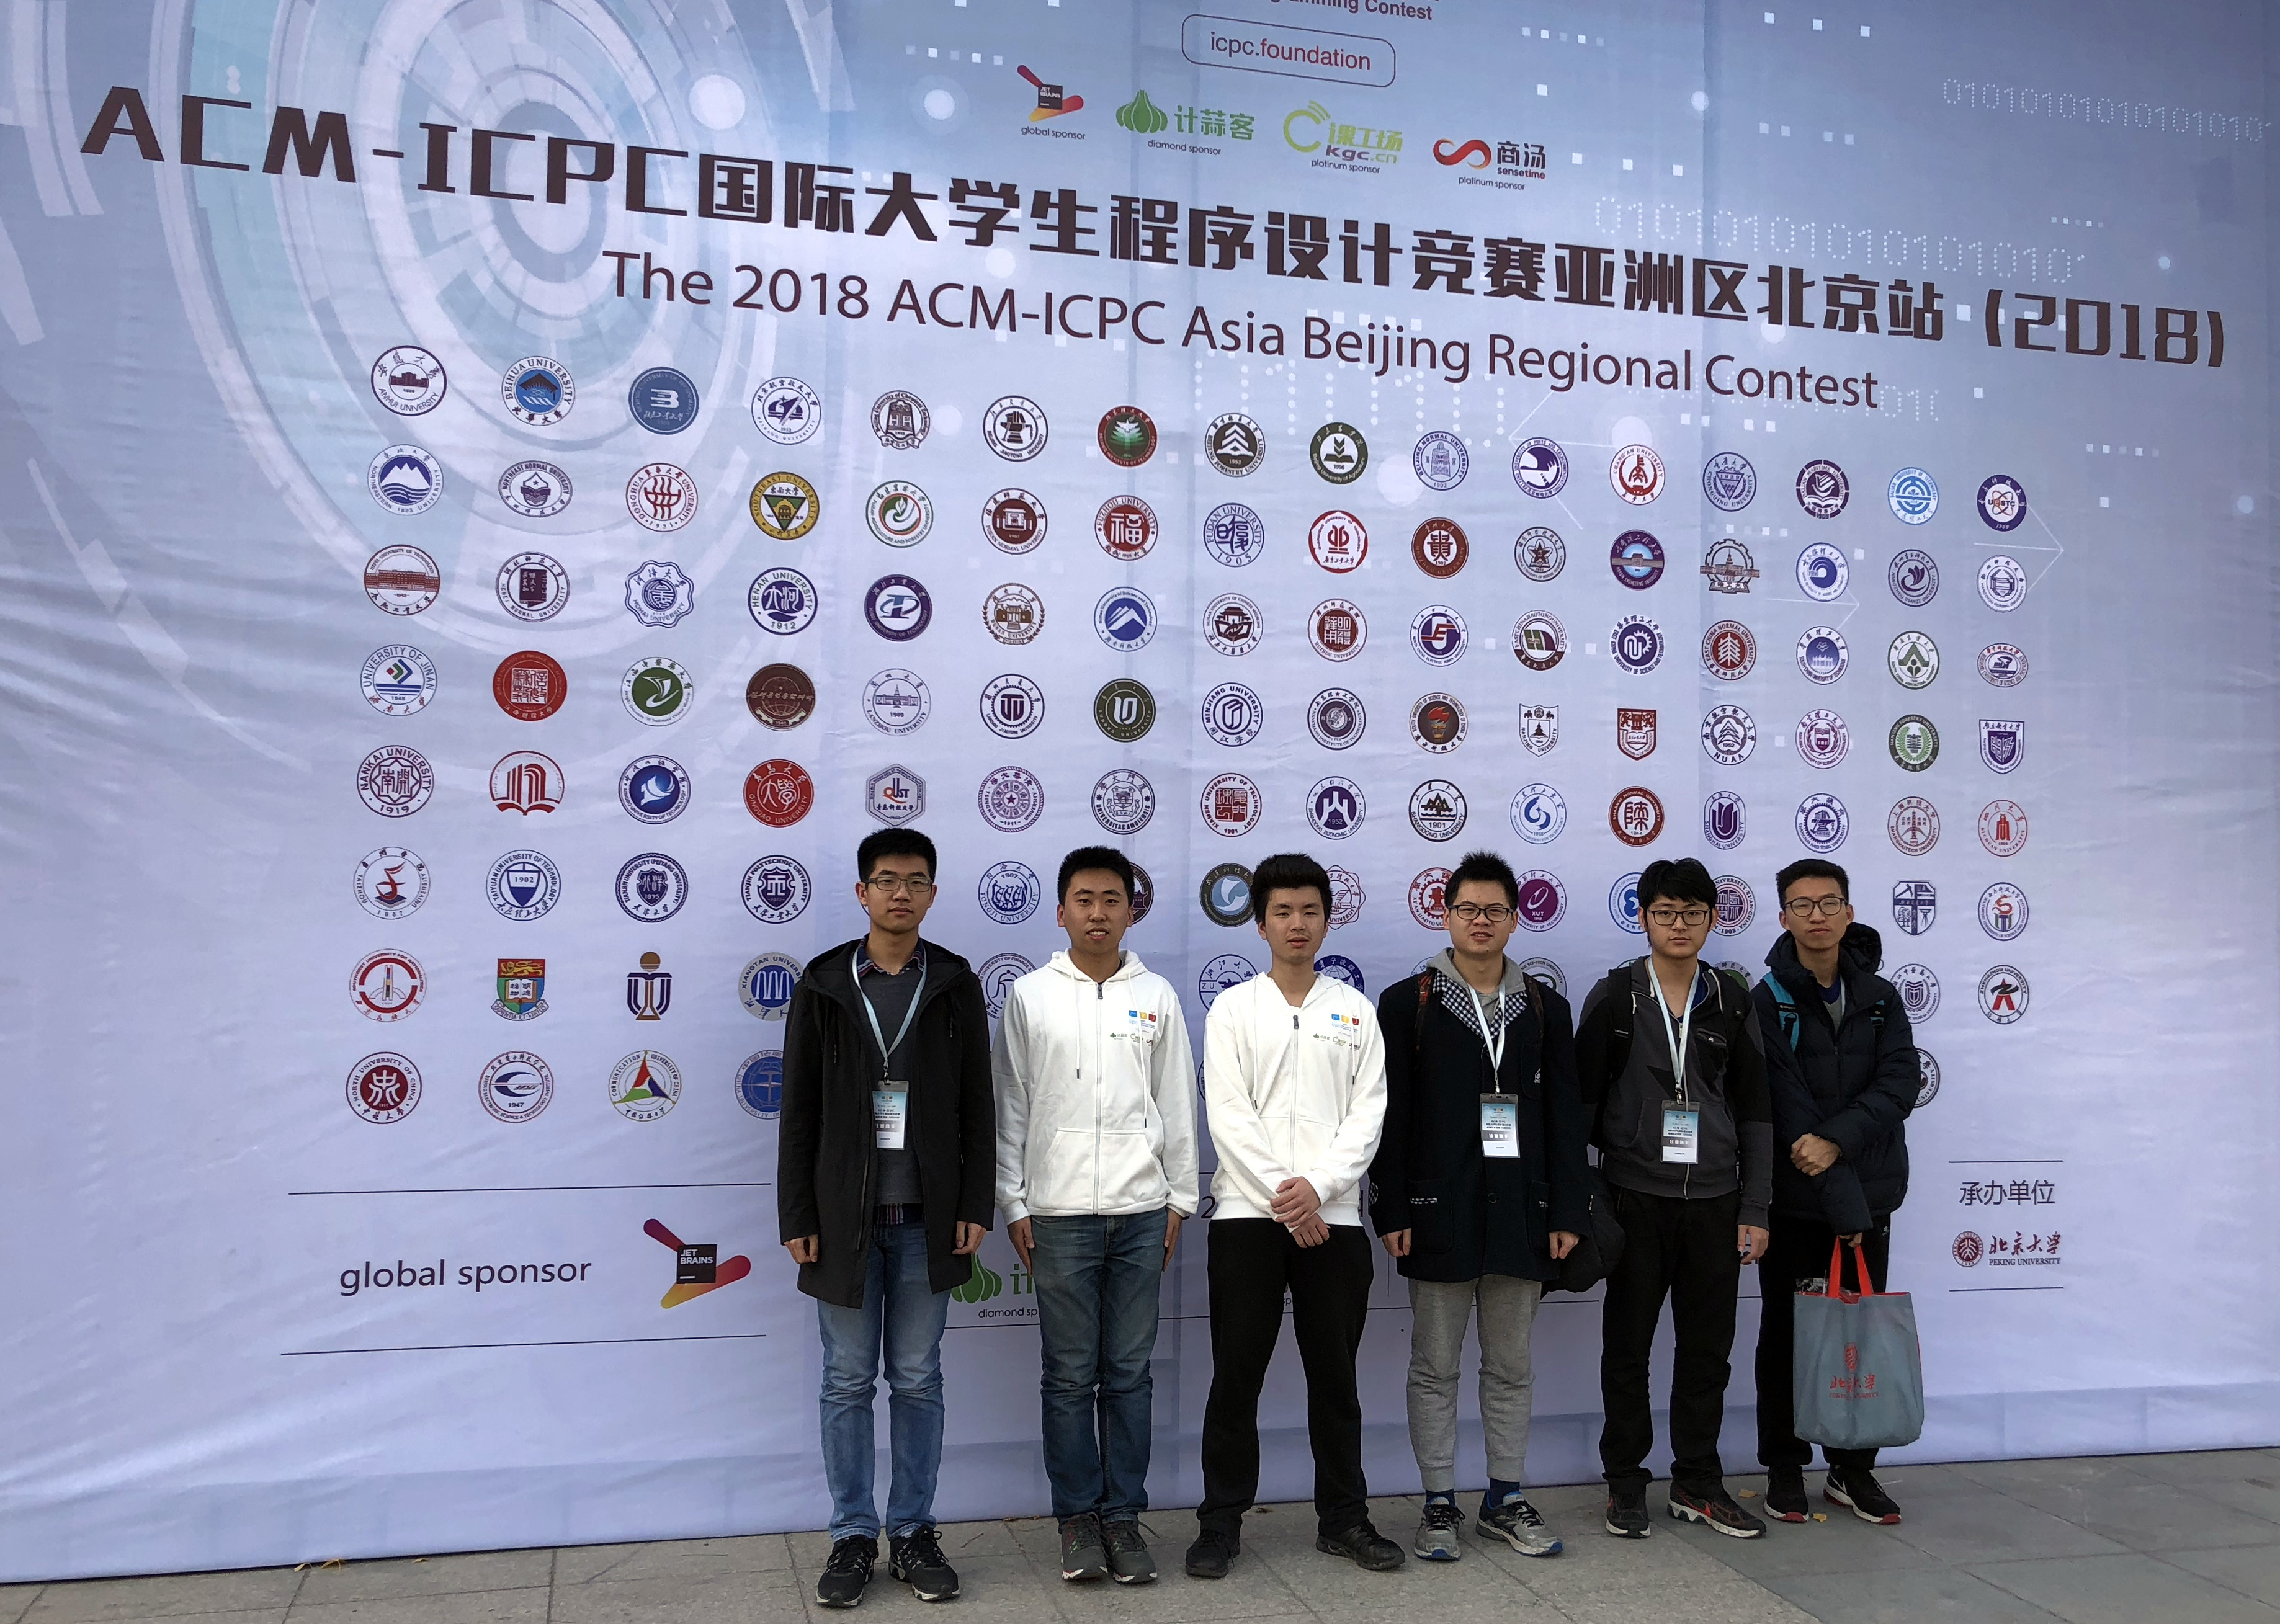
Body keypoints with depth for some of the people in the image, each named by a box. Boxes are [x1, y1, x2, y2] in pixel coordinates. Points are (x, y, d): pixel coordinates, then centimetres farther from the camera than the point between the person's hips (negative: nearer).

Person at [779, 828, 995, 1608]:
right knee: (848, 1382, 7)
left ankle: (913, 1532, 21)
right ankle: (853, 1537, 19)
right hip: (845, 1213, 0)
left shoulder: (955, 986, 3)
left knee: (918, 1381, 9)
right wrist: (797, 1217, -3)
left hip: (926, 1215, 1)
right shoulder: (823, 985, 1)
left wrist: (974, 1206, -2)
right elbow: (799, 1111, 1)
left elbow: (977, 1105, 4)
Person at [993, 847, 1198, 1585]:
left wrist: (1179, 1200, 6)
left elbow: (1177, 1106, 9)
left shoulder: (1156, 996, 6)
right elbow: (1010, 1109, 3)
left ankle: (1123, 1516, 17)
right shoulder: (1030, 996, 2)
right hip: (1060, 1211, -1)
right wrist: (1014, 1206, -1)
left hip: (1140, 1210, 1)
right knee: (1070, 1375, 5)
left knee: (1129, 1372, 7)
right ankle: (1078, 1517, 17)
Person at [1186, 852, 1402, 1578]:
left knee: (1335, 1375, 10)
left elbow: (1367, 1115, 1)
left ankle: (1344, 1518, 22)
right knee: (1236, 1377, 3)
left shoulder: (1356, 1011, 8)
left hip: (1333, 1218, 2)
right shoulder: (1234, 1008, 3)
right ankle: (1221, 1524, 14)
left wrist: (1318, 1185, -13)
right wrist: (1283, 1199, -13)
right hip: (1249, 1217, -1)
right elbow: (1228, 1116, -6)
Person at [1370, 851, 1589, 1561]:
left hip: (1522, 1210, 3)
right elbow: (1388, 1117, -3)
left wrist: (1568, 1211, 2)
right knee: (1435, 1367, 6)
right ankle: (1439, 1505, 17)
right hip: (1439, 1211, -2)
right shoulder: (1406, 1003, 0)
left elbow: (1565, 1117, 8)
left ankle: (1507, 1499, 24)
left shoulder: (1544, 1008, 8)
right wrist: (1392, 1210, -8)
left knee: (1512, 1366, 12)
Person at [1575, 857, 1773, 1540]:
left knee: (1708, 1349, 9)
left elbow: (1755, 1110, 8)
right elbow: (1581, 1100, -1)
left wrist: (1754, 1209, 4)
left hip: (1715, 1201, 2)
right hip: (1637, 1199, -2)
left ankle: (1697, 1481, 24)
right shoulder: (1614, 998, -3)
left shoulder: (1732, 1001, 5)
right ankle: (1626, 1481, 20)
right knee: (1627, 1348, 6)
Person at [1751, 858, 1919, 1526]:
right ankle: (1785, 1468, 19)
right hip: (1795, 1200, -3)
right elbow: (1787, 1107, -14)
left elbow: (1900, 1082, -6)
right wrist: (1842, 1199, -18)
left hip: (1870, 1195, 3)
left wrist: (1838, 1140, -21)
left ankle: (1853, 1469, 23)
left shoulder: (1881, 997, 6)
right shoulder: (1768, 1002, -7)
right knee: (1786, 1332, 7)